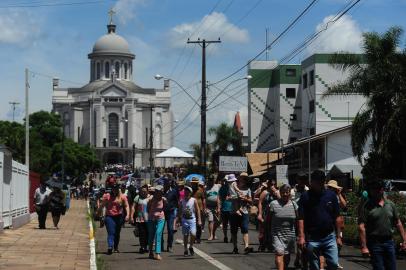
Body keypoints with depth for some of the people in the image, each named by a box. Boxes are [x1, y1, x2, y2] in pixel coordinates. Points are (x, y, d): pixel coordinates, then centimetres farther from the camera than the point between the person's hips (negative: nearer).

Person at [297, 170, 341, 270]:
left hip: (329, 237, 1)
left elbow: (336, 218, 7)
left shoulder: (331, 195, 3)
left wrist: (338, 236, 5)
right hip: (312, 238, -1)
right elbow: (301, 218, -7)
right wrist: (301, 236, -16)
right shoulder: (305, 197, -3)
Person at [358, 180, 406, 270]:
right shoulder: (366, 207, -7)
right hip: (375, 243, -4)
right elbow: (361, 227, -12)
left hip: (389, 242, 4)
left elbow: (398, 223, 12)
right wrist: (364, 247, -19)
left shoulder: (390, 204, 7)